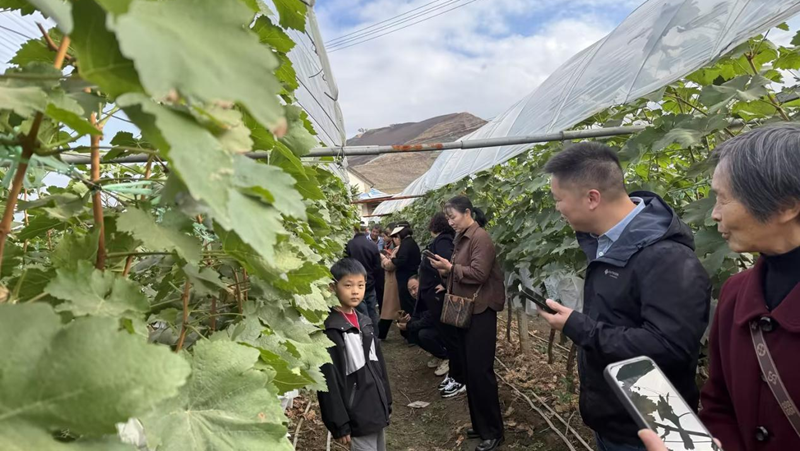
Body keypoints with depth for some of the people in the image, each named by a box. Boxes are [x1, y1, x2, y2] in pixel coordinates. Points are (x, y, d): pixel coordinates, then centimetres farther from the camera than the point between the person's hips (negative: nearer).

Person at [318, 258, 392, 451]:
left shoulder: (365, 322, 9)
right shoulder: (329, 329, -15)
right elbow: (329, 381, -16)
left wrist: (387, 403, 15)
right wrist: (339, 424, -15)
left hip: (377, 410, 7)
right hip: (357, 417, -7)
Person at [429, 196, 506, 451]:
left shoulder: (480, 238, -14)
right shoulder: (461, 238, 12)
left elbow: (478, 274, -22)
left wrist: (451, 267, -14)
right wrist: (446, 272, 0)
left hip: (480, 311, -9)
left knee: (480, 370, -4)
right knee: (469, 369, 12)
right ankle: (479, 425, 24)